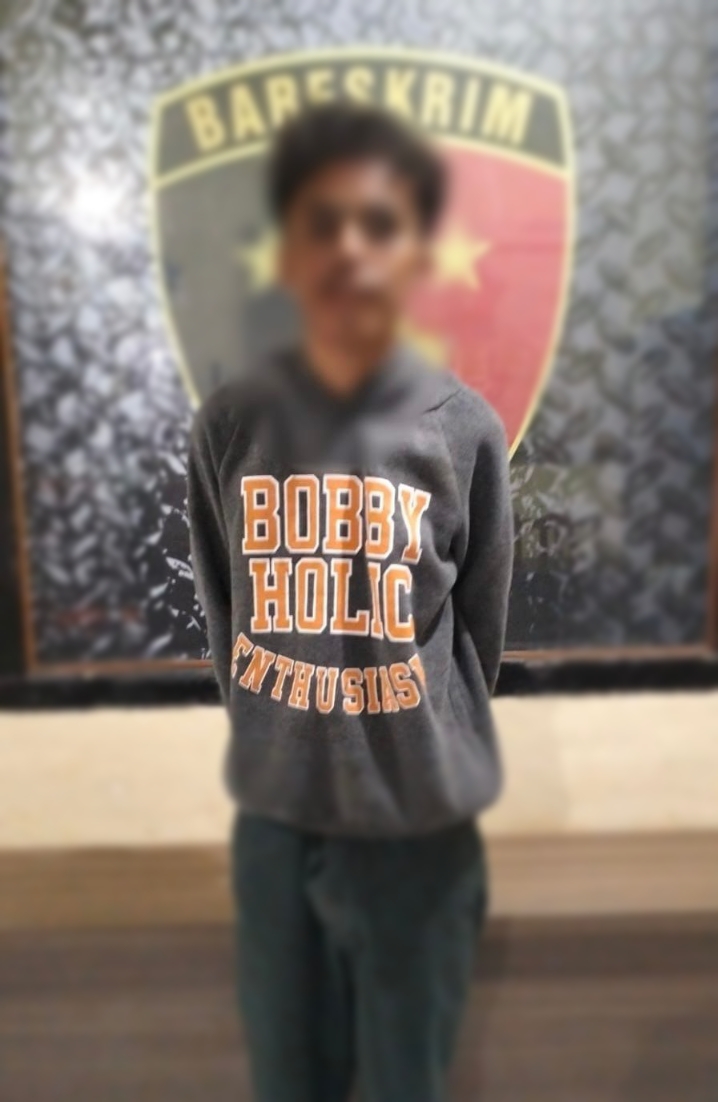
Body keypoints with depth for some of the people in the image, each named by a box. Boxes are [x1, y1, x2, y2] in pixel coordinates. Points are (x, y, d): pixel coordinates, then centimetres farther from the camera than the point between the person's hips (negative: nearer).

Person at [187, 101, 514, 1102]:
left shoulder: (465, 429, -11)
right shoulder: (231, 423, -8)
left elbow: (479, 625, -1)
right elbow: (225, 609, 3)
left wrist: (425, 753, 5)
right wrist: (278, 741, 7)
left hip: (422, 826, -1)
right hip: (272, 819, 2)